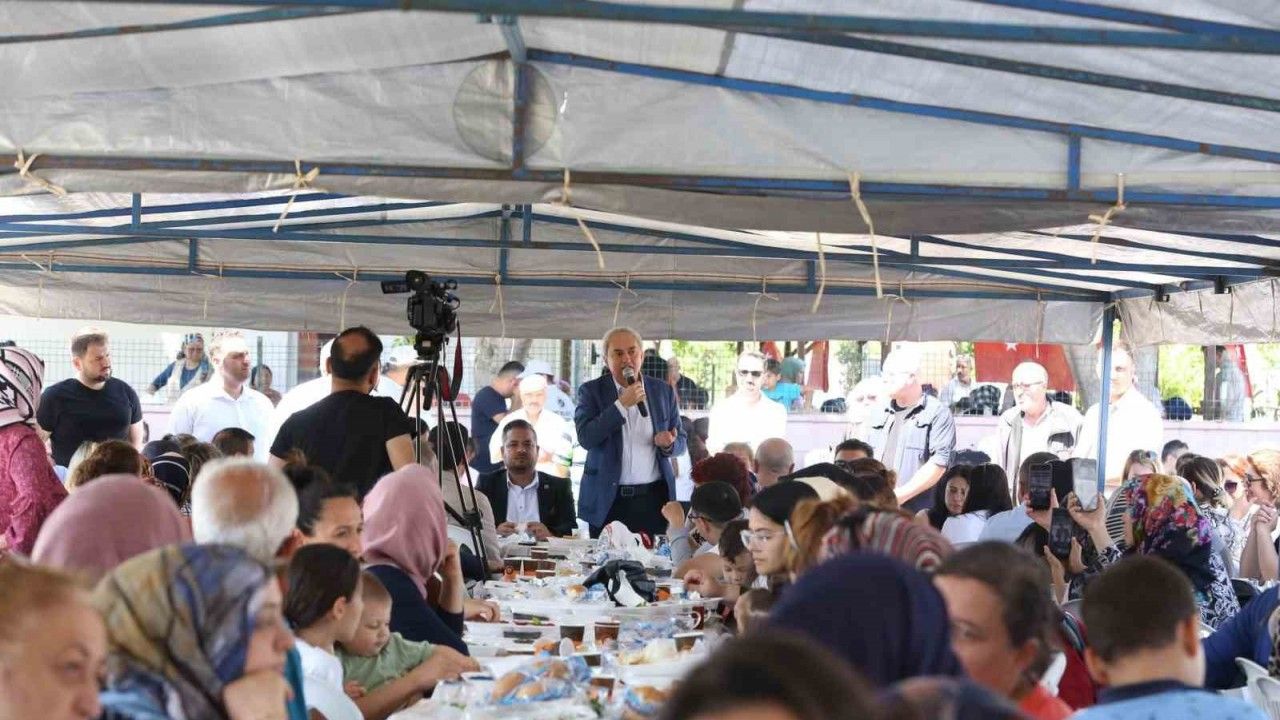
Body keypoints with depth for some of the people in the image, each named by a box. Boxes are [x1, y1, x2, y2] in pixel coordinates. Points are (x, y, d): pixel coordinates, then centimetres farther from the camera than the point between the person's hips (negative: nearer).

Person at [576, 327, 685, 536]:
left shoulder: (663, 391, 8)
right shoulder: (591, 391, 1)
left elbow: (681, 440, 13)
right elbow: (585, 438, -11)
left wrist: (669, 444, -11)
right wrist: (621, 404, -17)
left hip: (653, 499, 2)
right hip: (608, 501, -2)